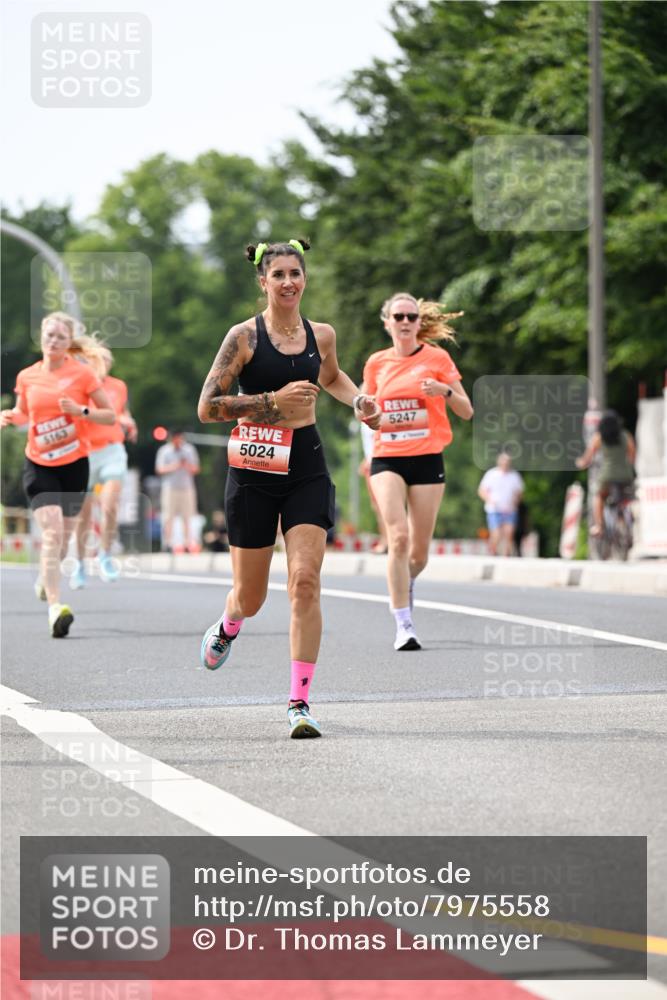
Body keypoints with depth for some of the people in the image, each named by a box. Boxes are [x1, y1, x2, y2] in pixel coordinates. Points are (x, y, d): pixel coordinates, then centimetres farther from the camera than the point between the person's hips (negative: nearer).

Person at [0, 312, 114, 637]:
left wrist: (81, 411, -18)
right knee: (52, 530, -17)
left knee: (63, 536, 11)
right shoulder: (27, 377, 2)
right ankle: (55, 607, -22)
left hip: (74, 463, 0)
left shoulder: (82, 373, -4)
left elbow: (110, 415, -1)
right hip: (39, 465, 0)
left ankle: (46, 578, 44)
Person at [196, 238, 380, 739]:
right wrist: (275, 400, -18)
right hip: (255, 471, -2)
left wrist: (358, 401, 10)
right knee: (251, 595, 9)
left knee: (305, 581, -14)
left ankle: (300, 703, -11)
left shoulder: (322, 335, 6)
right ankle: (227, 627, 47)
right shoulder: (245, 336, -7)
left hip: (307, 468, 2)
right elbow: (207, 407, -11)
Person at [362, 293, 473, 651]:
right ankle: (403, 626, -18)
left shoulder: (437, 358, 2)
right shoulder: (376, 363, 8)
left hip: (427, 459, 0)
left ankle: (407, 584, 40)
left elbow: (466, 411, 2)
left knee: (419, 549, 4)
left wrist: (445, 391, -17)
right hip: (387, 460, 0)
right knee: (398, 537, -19)